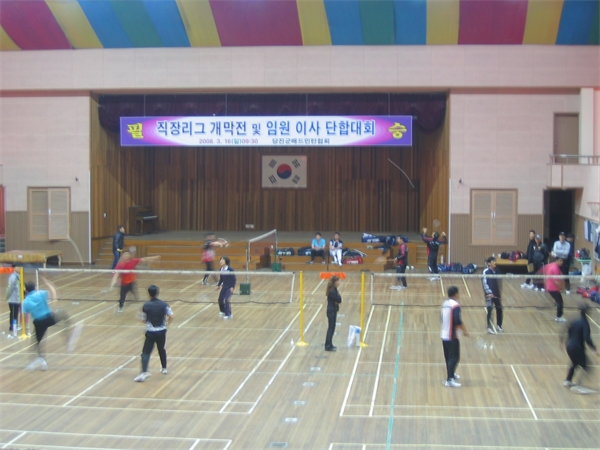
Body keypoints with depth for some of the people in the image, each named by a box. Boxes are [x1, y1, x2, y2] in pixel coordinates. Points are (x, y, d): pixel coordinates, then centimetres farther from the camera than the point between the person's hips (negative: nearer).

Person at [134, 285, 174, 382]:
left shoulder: (146, 306, -7)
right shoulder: (164, 304, -5)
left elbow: (143, 320, 0)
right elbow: (171, 316, -10)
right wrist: (167, 323, 10)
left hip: (151, 332, -2)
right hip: (161, 331, 2)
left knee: (146, 352, -3)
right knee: (161, 350, 24)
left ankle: (144, 372, -20)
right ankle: (164, 368, 36)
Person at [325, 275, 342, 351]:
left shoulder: (333, 290, 9)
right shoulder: (332, 291, -21)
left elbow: (338, 300, 8)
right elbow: (339, 300, -21)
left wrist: (337, 302, -11)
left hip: (332, 310, 10)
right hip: (332, 311, -10)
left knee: (331, 328, 16)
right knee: (331, 328, -4)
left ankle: (329, 345, 25)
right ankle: (328, 346, 2)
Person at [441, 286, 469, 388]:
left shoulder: (444, 304, 9)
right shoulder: (455, 305, -16)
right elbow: (458, 321, -24)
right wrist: (464, 331, -12)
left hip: (444, 335, 8)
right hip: (452, 336, -8)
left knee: (448, 357, 19)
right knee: (454, 358, -6)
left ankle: (451, 374, 34)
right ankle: (449, 380, -13)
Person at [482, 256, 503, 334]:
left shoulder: (497, 271, 7)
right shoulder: (486, 271, -10)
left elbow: (498, 283, 15)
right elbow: (484, 283, -15)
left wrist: (499, 294, 16)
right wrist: (489, 292, -24)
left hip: (496, 294, 6)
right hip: (489, 294, -6)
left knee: (499, 309, 11)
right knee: (489, 310, -6)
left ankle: (499, 326, 26)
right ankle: (489, 327, 3)